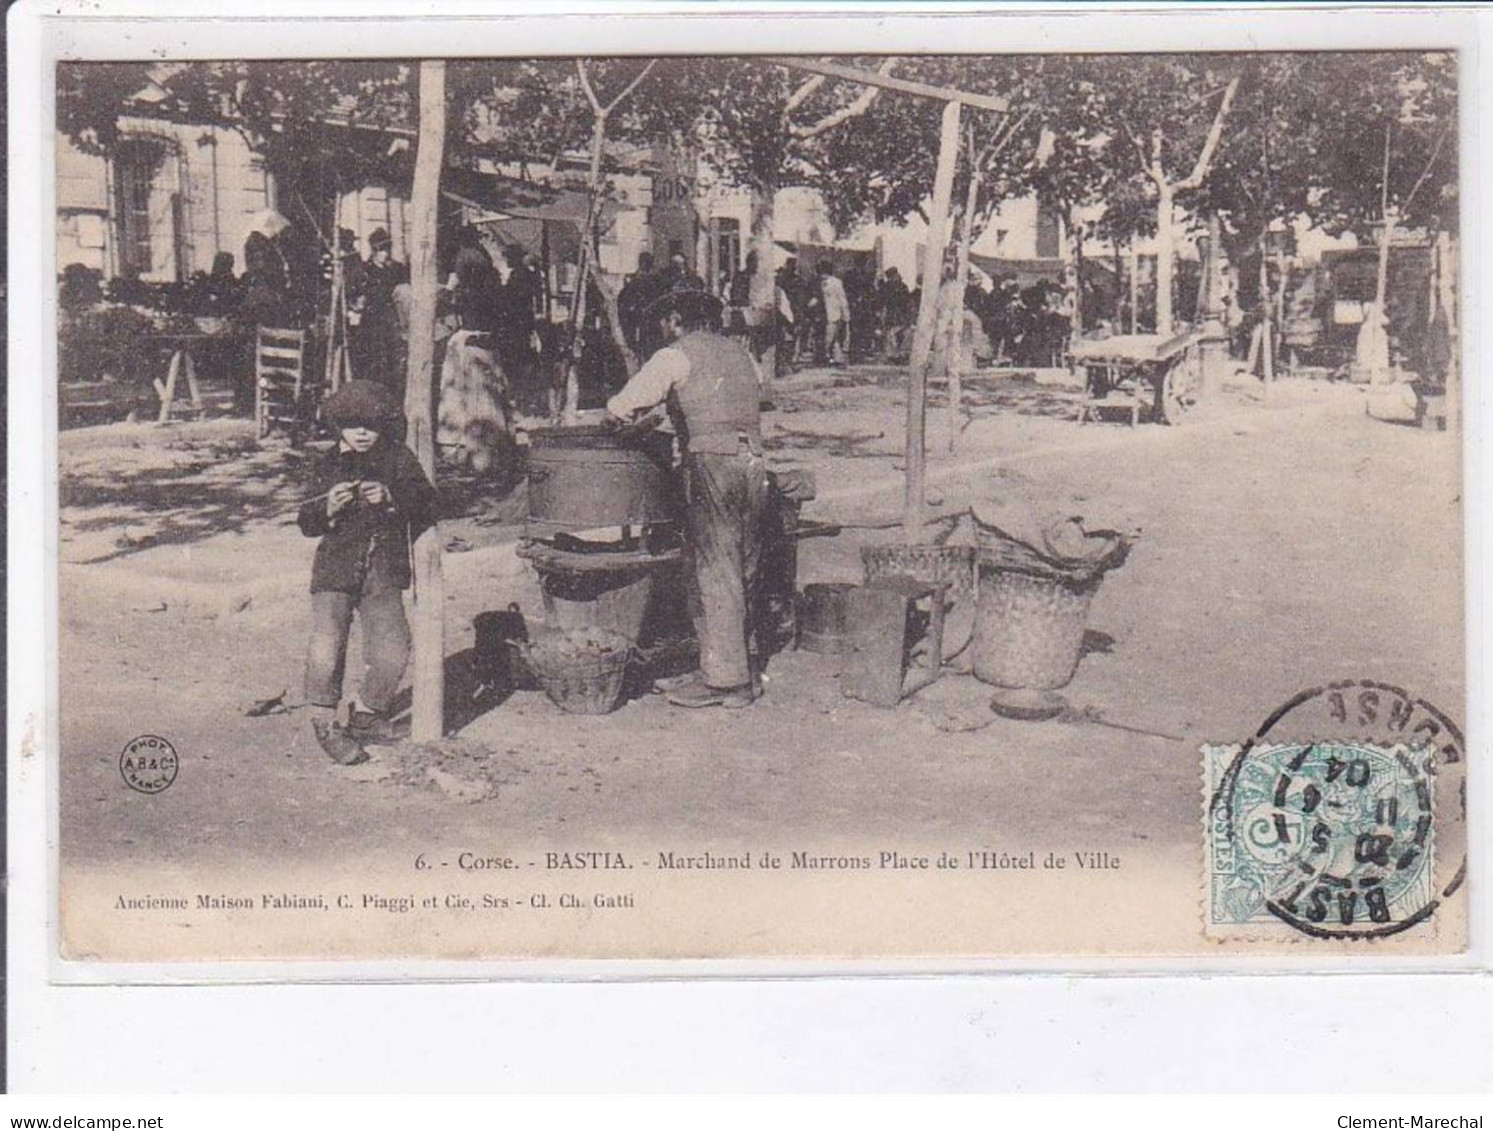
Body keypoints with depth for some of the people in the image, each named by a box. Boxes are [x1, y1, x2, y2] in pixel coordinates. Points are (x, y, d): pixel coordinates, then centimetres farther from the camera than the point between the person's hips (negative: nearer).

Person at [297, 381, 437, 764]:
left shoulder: (399, 459, 8)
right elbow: (306, 523, 6)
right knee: (327, 644, -17)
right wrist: (327, 508, -15)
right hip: (336, 566, -1)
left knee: (392, 649, -8)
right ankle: (325, 722, -1)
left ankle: (366, 710, 17)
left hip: (384, 573, 1)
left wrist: (391, 497, -23)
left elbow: (424, 499, -5)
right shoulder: (330, 465, 8)